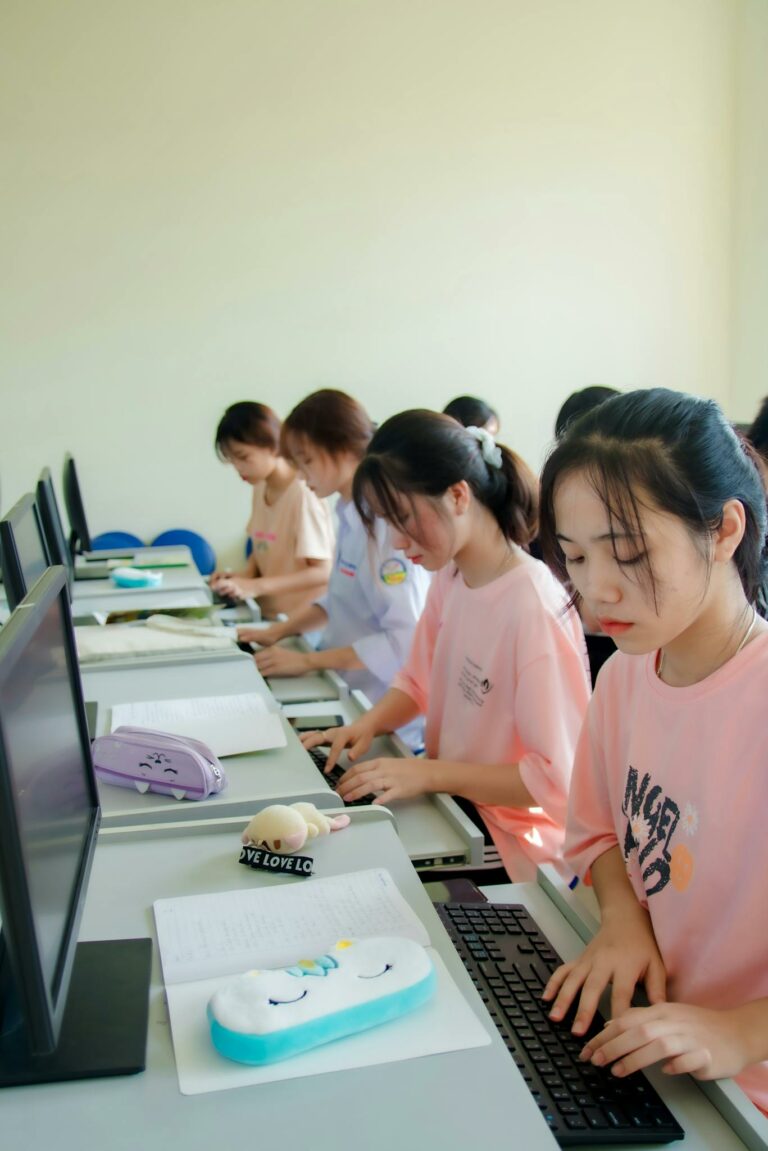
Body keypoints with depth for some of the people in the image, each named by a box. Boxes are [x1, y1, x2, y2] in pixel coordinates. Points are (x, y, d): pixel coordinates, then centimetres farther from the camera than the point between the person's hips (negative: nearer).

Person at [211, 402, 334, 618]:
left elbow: (323, 572, -17)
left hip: (303, 622, -6)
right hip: (268, 616, 6)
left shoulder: (303, 493, -15)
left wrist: (255, 586, -22)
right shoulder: (260, 488, 7)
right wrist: (246, 575, -1)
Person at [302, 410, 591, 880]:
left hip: (513, 848, -7)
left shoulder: (534, 608, -24)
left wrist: (429, 774, -23)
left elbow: (556, 777, -22)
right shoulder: (449, 577, 1)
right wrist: (369, 723, -4)